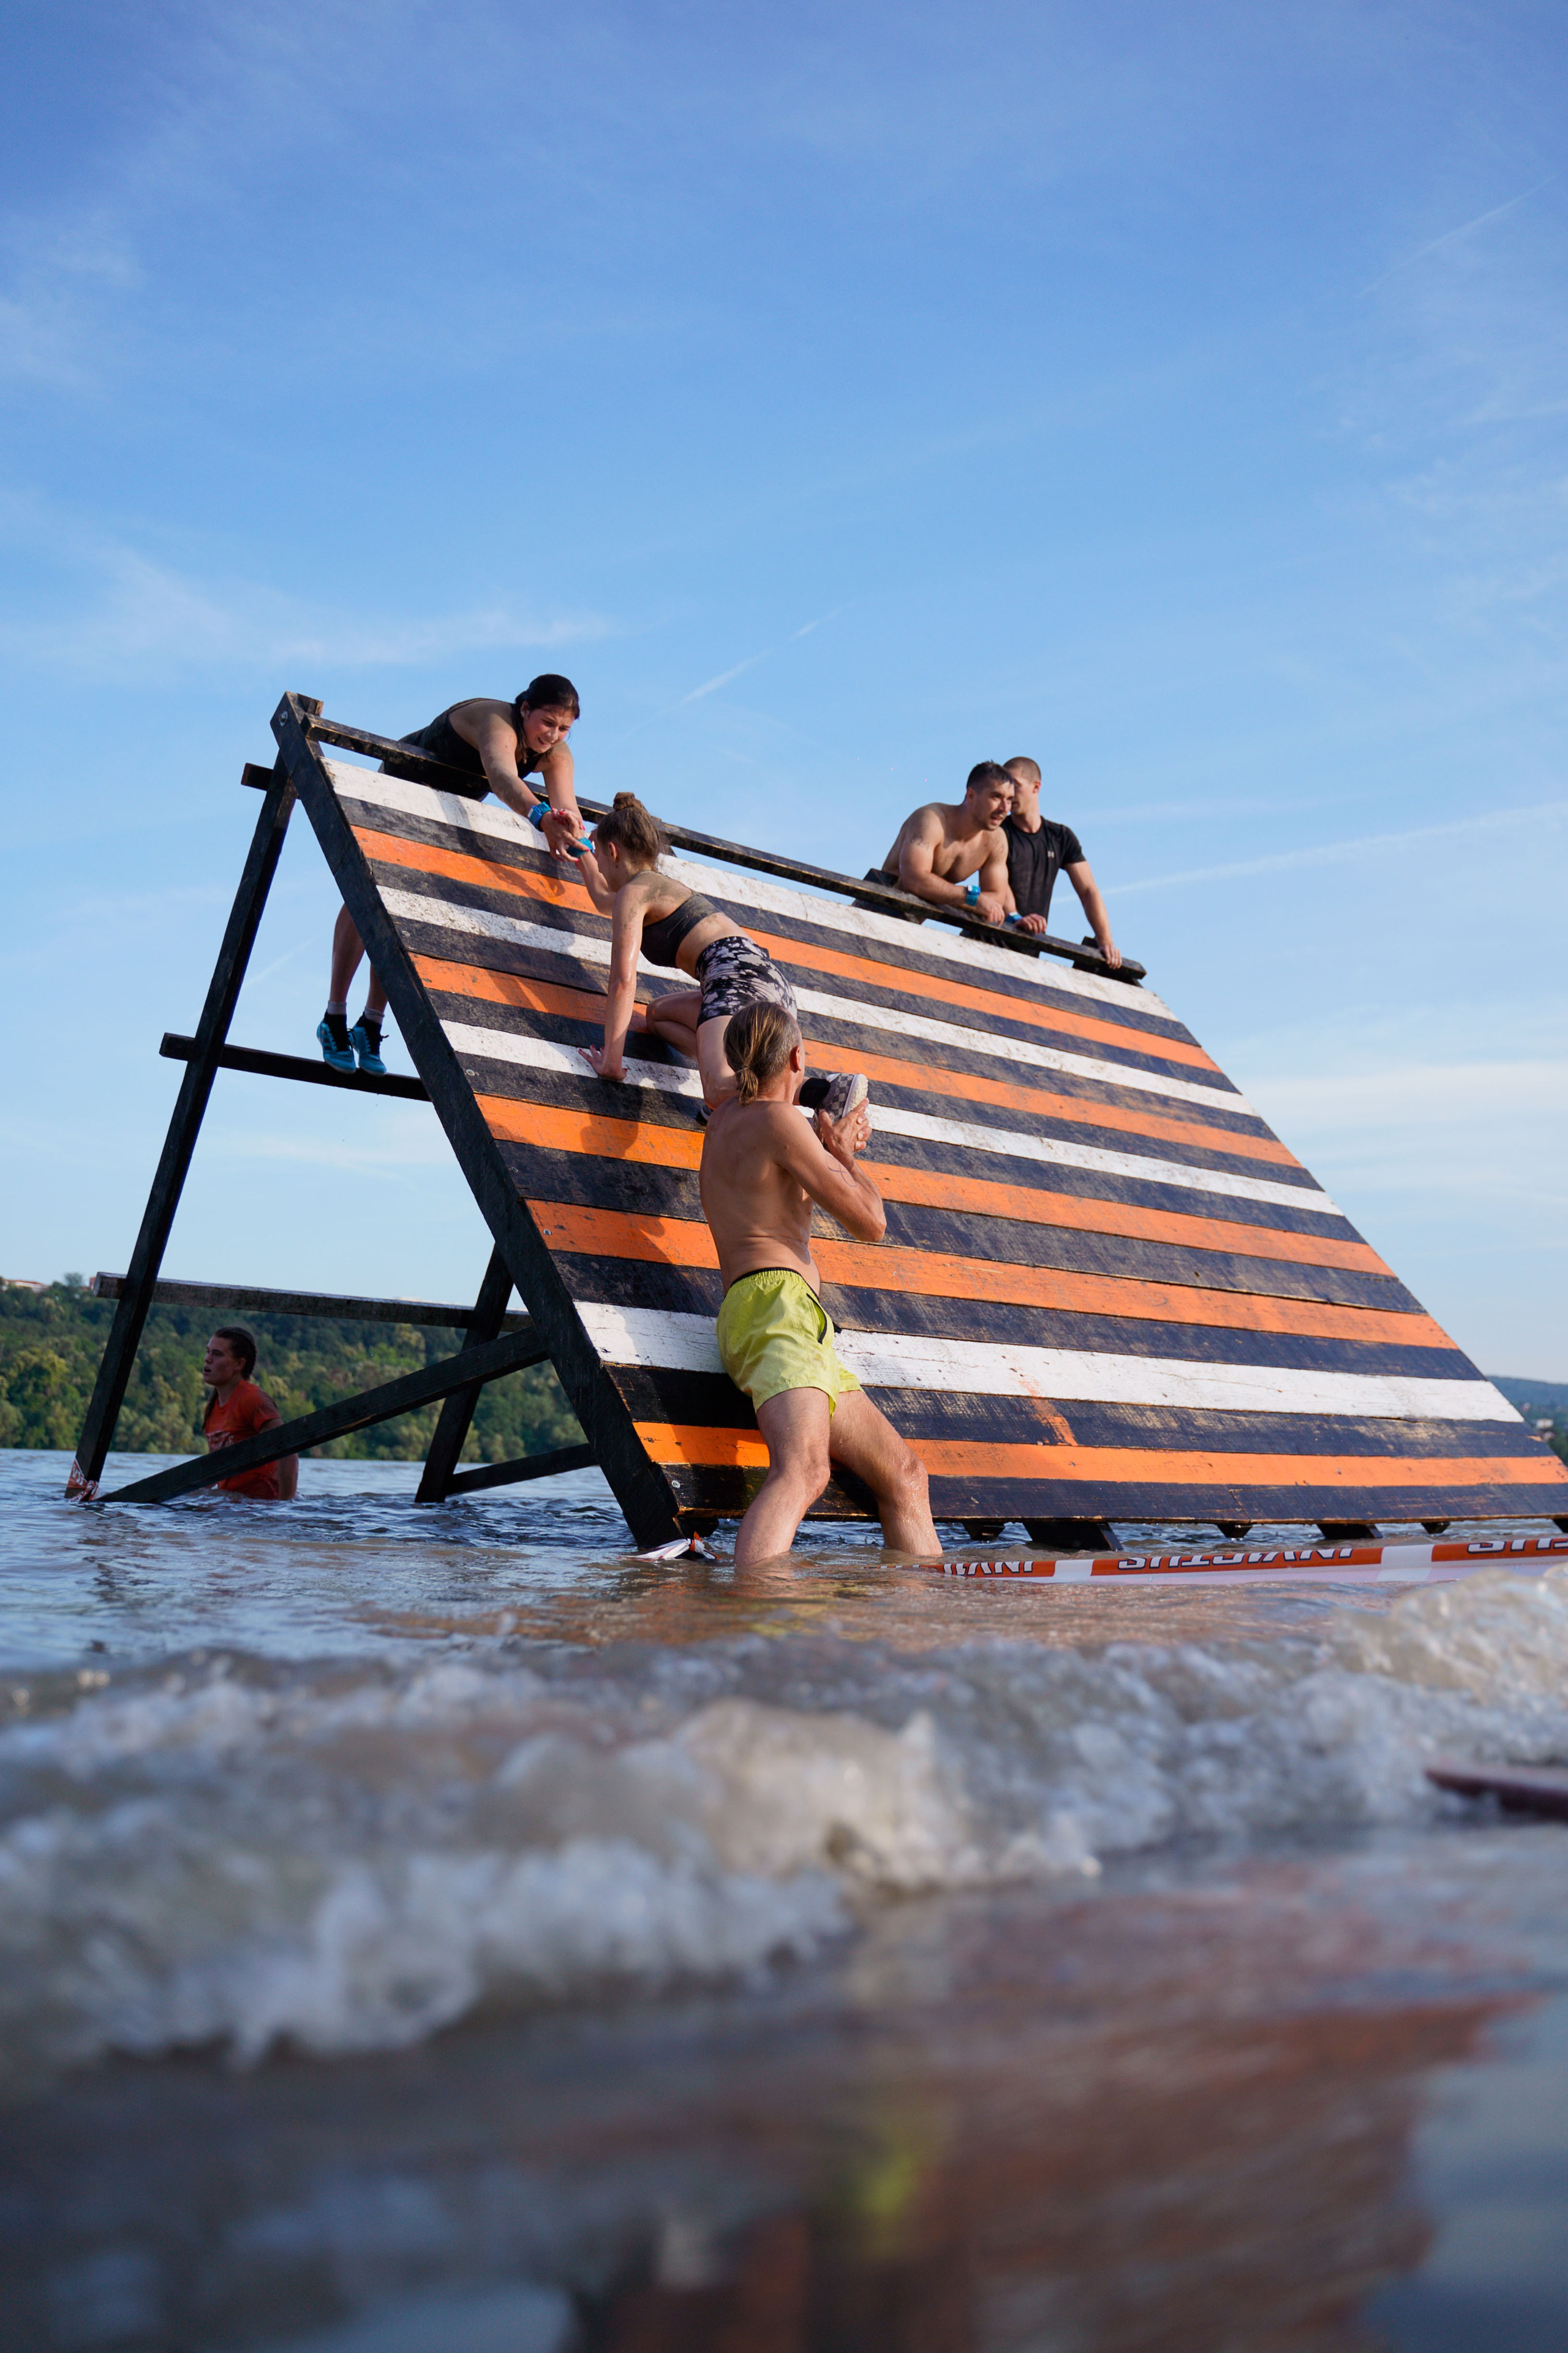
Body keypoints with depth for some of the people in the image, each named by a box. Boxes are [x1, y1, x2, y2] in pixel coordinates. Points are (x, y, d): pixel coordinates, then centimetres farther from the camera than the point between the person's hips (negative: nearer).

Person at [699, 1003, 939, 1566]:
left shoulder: (725, 1117, 23)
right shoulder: (778, 1119, -2)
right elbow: (870, 1223, -1)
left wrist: (830, 1142, 40)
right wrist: (843, 1153, 17)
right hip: (776, 1300, -10)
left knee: (903, 1475, 8)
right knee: (804, 1469, -34)